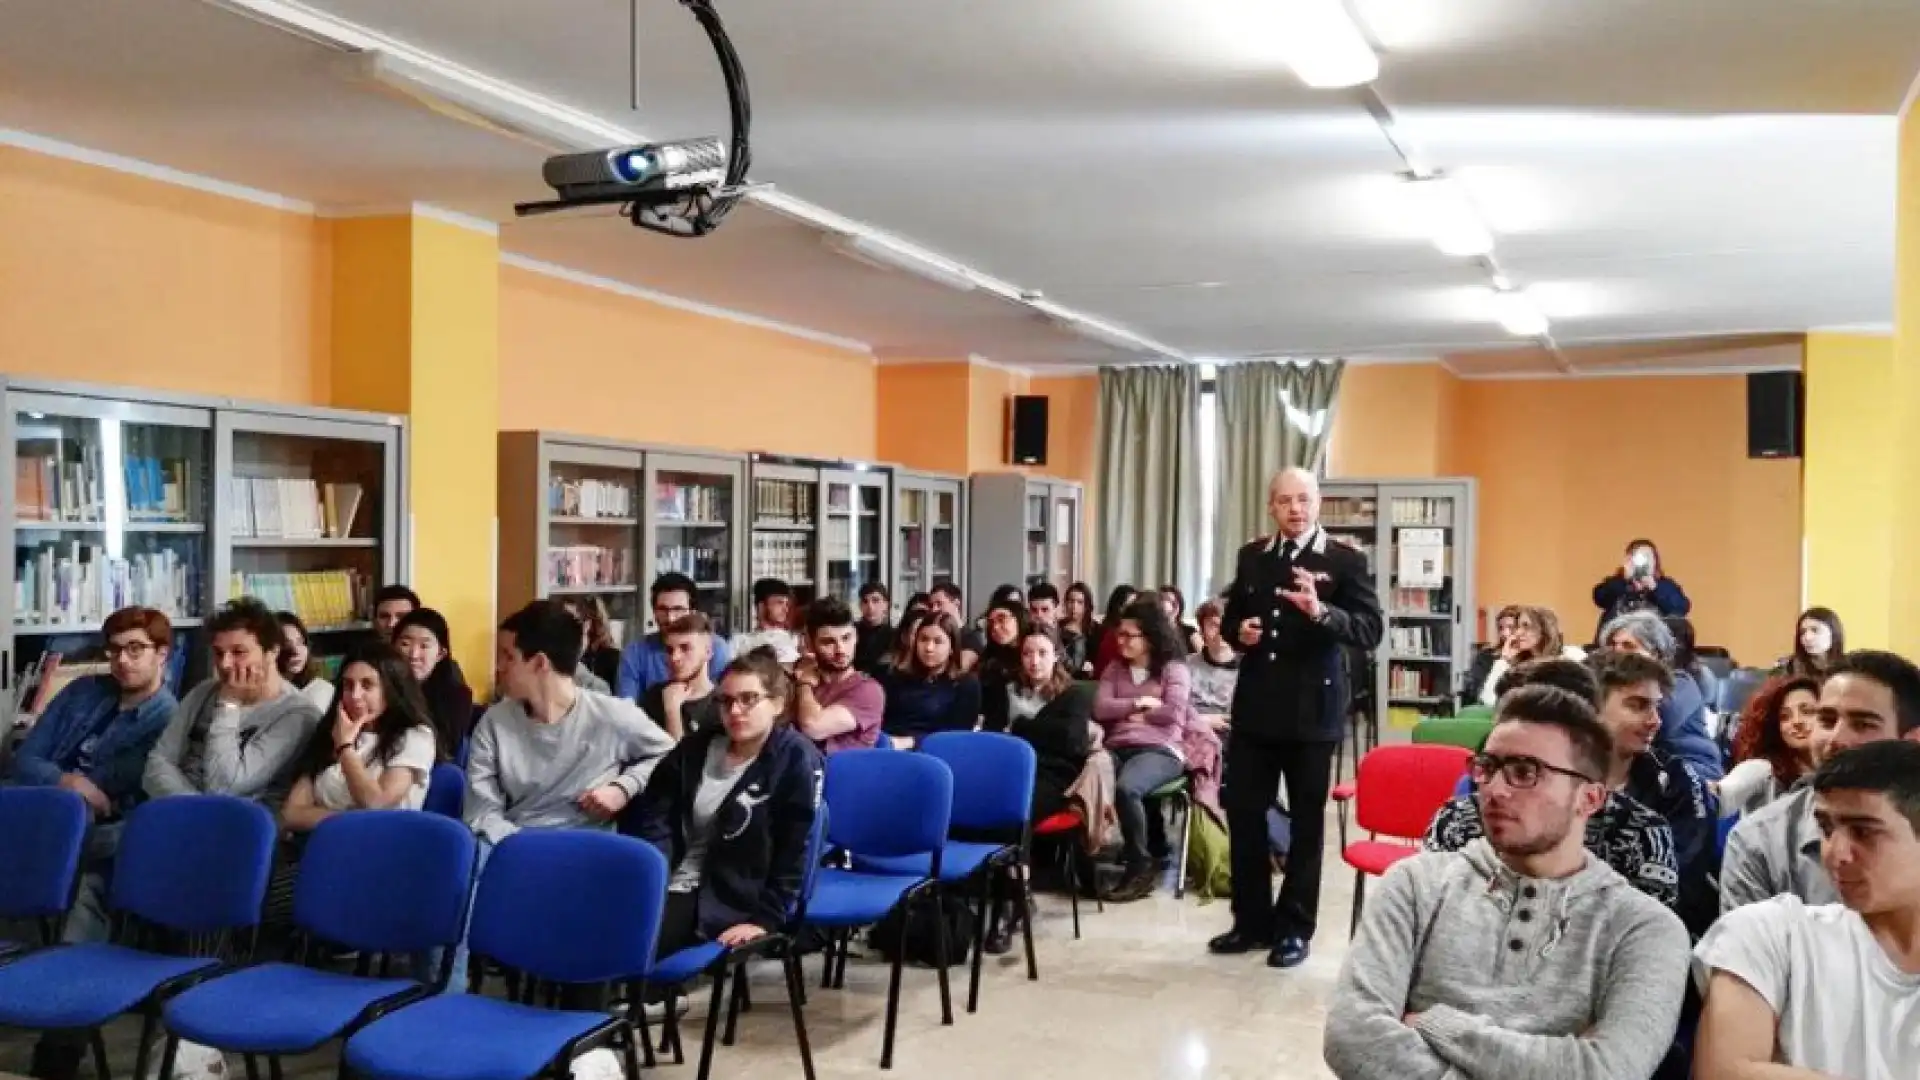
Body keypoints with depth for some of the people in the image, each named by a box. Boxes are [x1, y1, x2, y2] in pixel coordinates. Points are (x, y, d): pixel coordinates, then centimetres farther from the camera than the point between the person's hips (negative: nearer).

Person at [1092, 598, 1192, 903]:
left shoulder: (1174, 669, 9)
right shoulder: (1115, 669, 22)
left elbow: (1174, 713, -6)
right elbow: (1100, 709, 7)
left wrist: (1132, 714, 3)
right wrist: (1139, 702, -1)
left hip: (1160, 749, -4)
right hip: (1118, 748, 4)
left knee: (1125, 788, -37)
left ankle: (1140, 866, -20)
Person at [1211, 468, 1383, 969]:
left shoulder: (1345, 560, -5)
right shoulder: (1250, 557, 9)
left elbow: (1371, 630, -13)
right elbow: (1232, 616, 18)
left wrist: (1321, 612, -30)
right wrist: (1240, 632, -6)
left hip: (1312, 710, -4)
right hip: (1254, 706, 4)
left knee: (1306, 820, 6)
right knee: (1243, 813, 8)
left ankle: (1294, 928, 19)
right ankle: (1252, 920, 23)